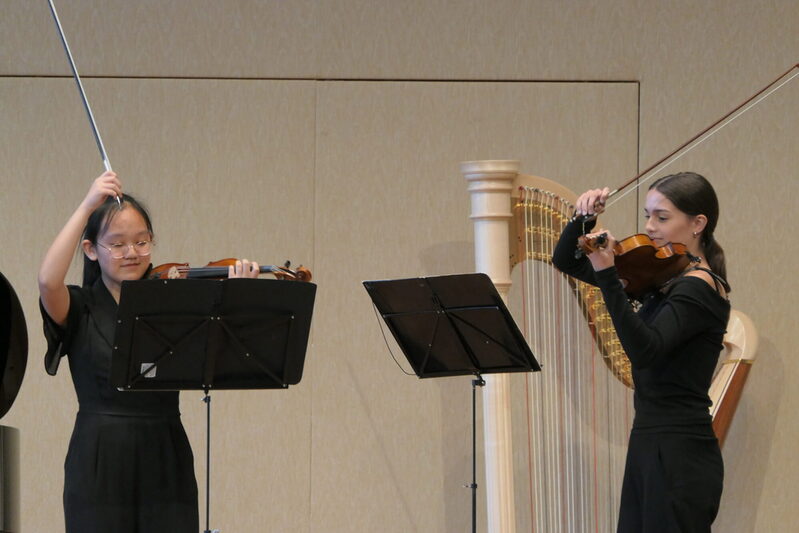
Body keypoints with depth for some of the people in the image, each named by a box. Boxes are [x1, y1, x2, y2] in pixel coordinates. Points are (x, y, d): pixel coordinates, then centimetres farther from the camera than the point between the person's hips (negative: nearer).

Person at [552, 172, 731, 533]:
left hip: (680, 458, -8)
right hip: (648, 448, 8)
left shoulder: (699, 288, -13)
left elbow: (646, 350, -29)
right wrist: (583, 219, -3)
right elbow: (566, 261, 17)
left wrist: (607, 275, -34)